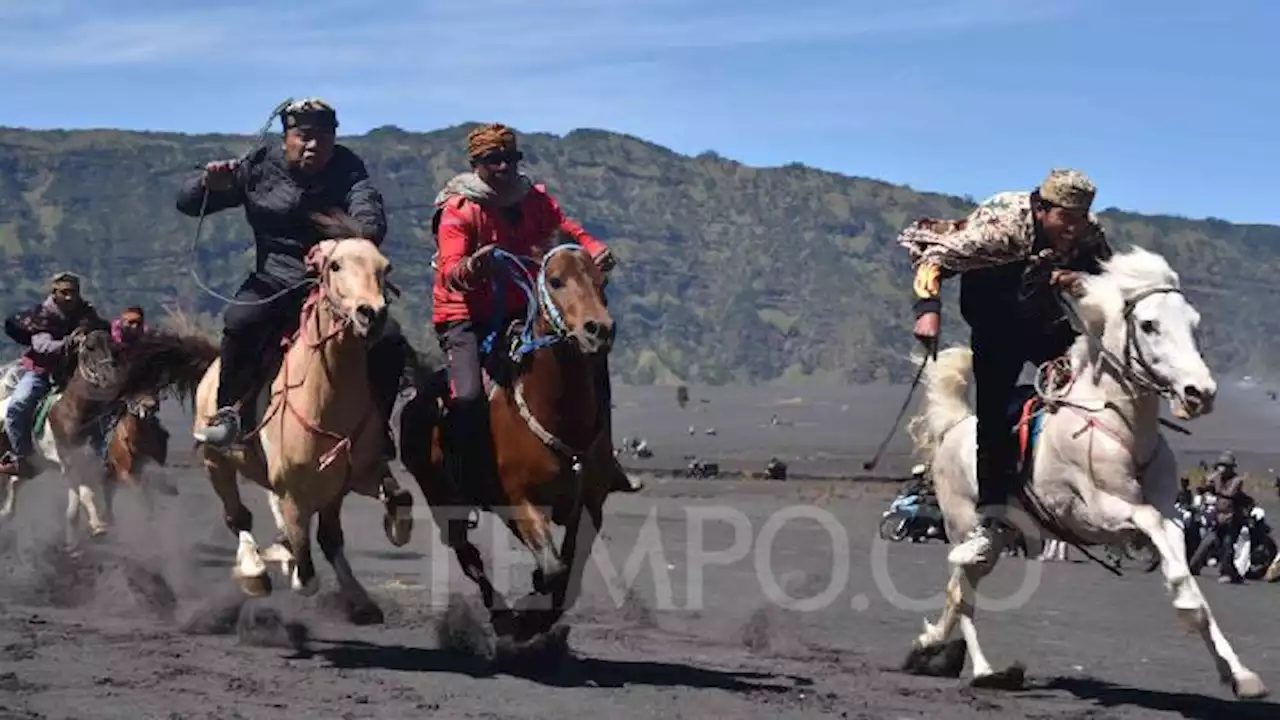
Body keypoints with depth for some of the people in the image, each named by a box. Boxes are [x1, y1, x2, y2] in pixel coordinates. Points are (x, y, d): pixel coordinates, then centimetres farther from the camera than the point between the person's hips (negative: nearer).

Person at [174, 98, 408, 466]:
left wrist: (364, 235, -48)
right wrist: (209, 184, -19)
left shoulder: (347, 171, -1)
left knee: (388, 337, -22)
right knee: (240, 321, -32)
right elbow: (186, 203, 6)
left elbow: (368, 210, -23)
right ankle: (228, 411, -11)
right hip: (275, 283, 0)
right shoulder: (259, 169, 2)